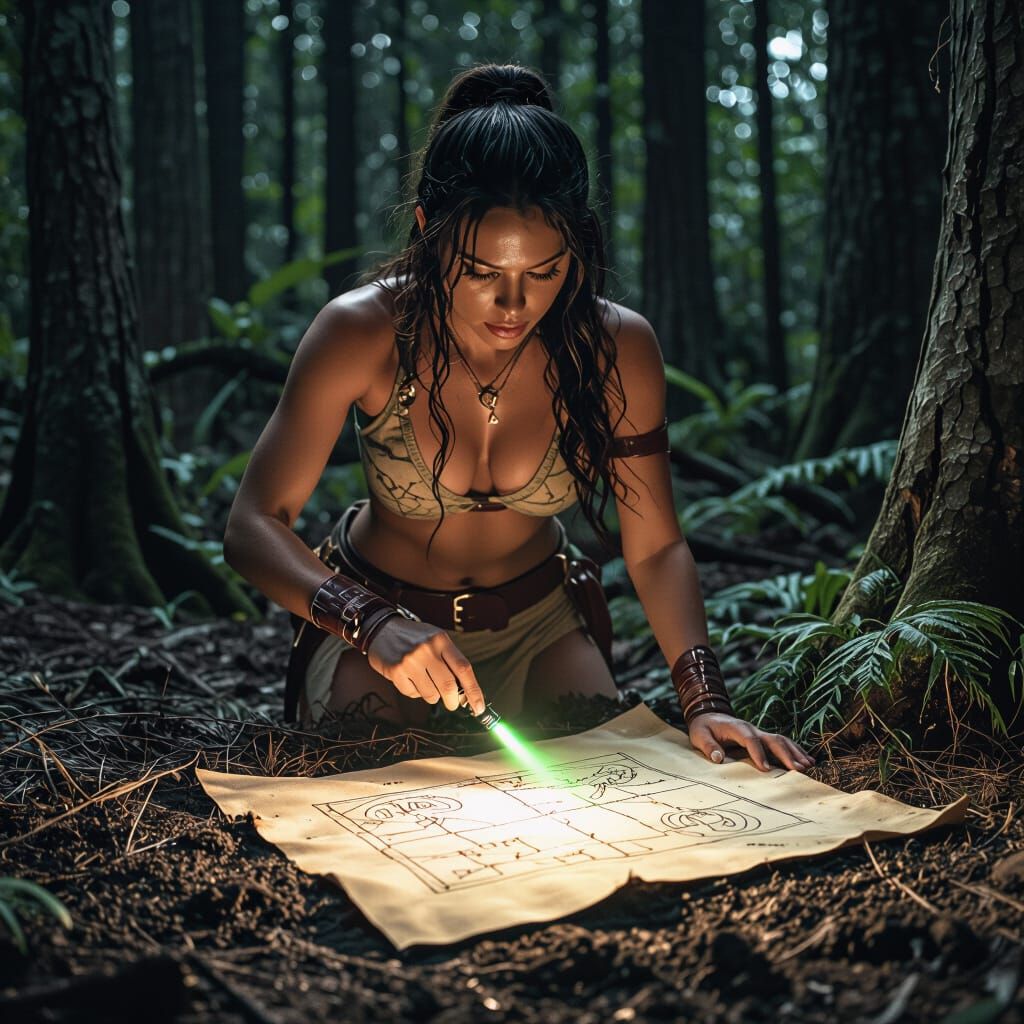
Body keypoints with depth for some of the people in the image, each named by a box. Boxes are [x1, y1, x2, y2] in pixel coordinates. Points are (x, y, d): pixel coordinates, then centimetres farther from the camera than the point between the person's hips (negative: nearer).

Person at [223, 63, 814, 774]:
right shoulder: (362, 333, -26)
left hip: (539, 618, 2)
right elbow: (254, 525, -25)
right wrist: (374, 624, -42)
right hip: (382, 614, -1)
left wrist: (705, 702, -27)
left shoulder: (618, 347, -20)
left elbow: (655, 548, -13)